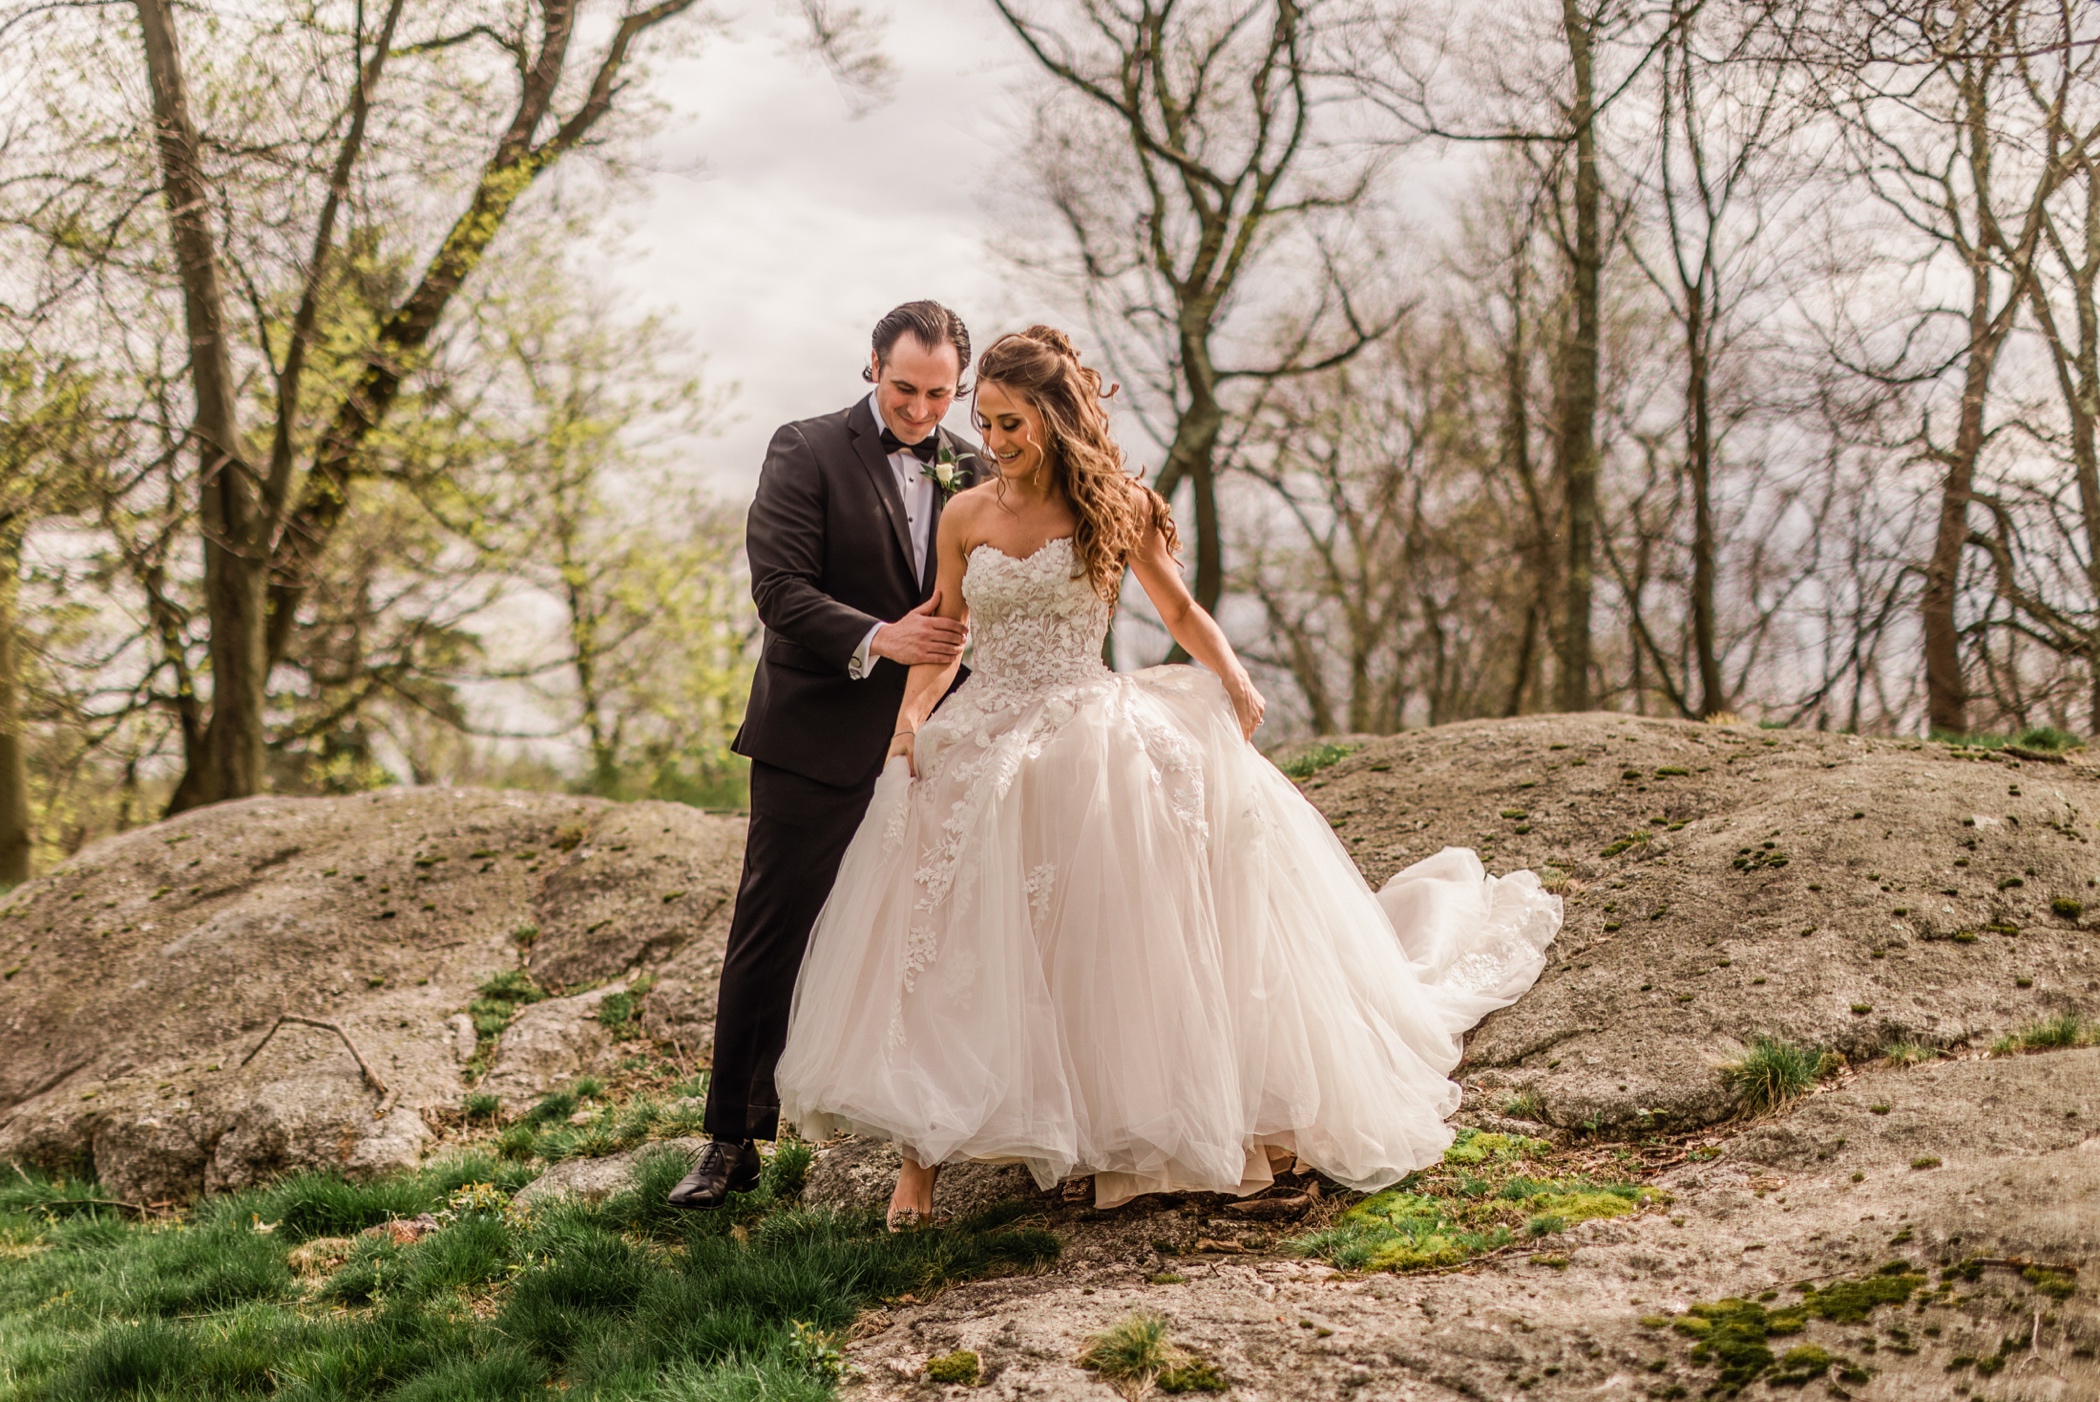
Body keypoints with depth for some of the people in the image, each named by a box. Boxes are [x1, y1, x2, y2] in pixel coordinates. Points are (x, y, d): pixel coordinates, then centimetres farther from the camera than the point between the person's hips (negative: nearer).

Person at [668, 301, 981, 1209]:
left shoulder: (973, 470, 10)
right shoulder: (806, 453, -4)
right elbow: (779, 589, -13)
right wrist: (879, 639, -26)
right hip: (819, 737, -4)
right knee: (770, 939, -1)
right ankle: (733, 1141, 7)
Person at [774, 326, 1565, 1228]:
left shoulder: (1112, 507, 0)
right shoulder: (964, 517, 5)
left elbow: (1180, 613, 8)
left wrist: (1235, 684, -8)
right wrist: (912, 715, -7)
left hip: (1089, 741, -2)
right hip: (981, 748, 3)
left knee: (1117, 936, -6)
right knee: (945, 948, -4)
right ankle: (922, 1148, 3)